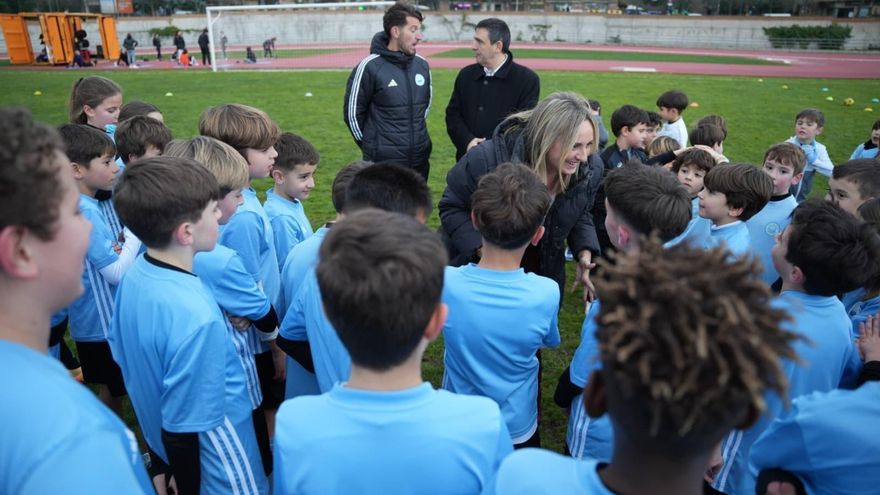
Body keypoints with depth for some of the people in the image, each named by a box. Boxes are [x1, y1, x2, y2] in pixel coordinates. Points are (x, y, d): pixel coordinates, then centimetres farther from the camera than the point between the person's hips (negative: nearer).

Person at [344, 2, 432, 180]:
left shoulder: (422, 65, 4)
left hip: (420, 160, 6)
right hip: (384, 164, -5)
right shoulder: (369, 67, -12)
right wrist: (372, 146, 4)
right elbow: (352, 113, -5)